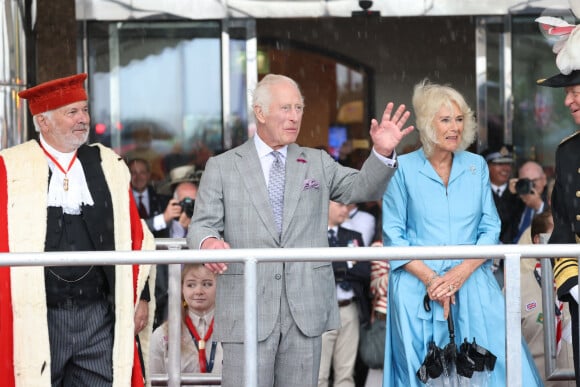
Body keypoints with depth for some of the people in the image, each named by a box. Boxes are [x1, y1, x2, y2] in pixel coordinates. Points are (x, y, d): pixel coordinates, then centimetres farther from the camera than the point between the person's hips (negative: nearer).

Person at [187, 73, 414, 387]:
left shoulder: (317, 162, 14)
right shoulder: (222, 167, 6)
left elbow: (364, 188, 4)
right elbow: (202, 225, 1)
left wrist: (382, 153, -15)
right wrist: (208, 242, -23)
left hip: (305, 310, 3)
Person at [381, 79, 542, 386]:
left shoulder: (476, 166, 10)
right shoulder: (403, 168, 0)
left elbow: (490, 228, 8)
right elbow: (393, 234, -1)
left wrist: (462, 272, -9)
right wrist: (429, 277, -12)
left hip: (472, 285, 3)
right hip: (417, 288, -2)